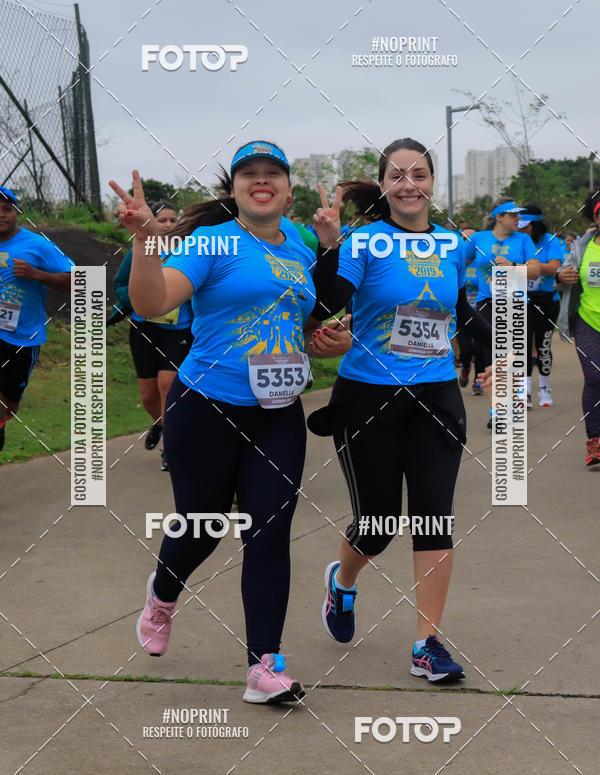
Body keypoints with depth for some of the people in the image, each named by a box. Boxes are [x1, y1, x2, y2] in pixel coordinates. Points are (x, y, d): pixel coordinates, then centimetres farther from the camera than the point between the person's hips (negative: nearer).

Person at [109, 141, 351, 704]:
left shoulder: (300, 253, 11)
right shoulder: (211, 242, -9)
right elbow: (151, 304, -23)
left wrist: (331, 341, 5)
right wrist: (144, 239, -37)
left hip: (279, 416, 4)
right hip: (206, 410, -4)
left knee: (270, 534, -3)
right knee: (202, 527, 9)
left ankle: (264, 667, 1)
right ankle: (162, 594, 44)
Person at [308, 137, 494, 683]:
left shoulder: (452, 244, 5)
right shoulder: (366, 242, -8)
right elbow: (327, 306, -21)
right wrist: (328, 248, -33)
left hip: (436, 397, 3)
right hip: (369, 396, -3)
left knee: (435, 515, -3)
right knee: (378, 519, 3)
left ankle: (428, 644, 6)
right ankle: (342, 582, 39)